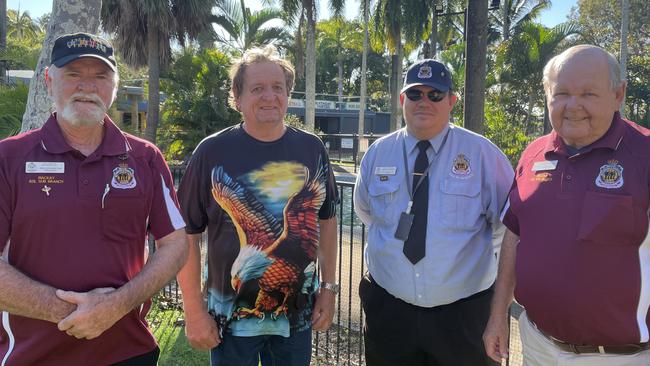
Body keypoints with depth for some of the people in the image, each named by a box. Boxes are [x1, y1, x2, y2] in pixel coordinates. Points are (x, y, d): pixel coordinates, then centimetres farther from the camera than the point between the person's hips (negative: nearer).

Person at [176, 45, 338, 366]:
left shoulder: (312, 149, -1)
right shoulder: (212, 152, -10)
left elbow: (326, 221, 8)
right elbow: (187, 234, -8)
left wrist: (329, 288, 5)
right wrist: (194, 312, -8)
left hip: (298, 315, 3)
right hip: (231, 319, -2)